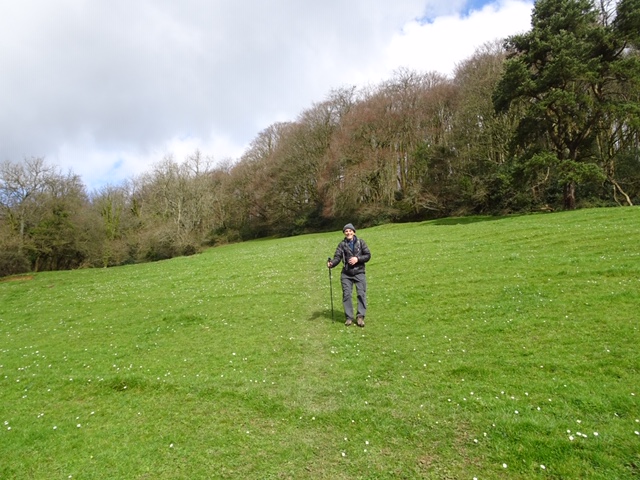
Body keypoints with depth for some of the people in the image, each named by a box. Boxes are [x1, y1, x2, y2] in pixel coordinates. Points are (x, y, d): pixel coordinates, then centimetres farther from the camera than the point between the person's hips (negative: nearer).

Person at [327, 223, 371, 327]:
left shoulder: (360, 242, 1)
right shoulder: (342, 244, 4)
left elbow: (368, 255, 0)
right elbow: (337, 257, -5)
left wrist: (357, 258, -15)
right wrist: (331, 263, -26)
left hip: (359, 272, -1)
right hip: (346, 274, 1)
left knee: (361, 293, -6)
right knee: (346, 294, 0)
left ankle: (360, 316, 3)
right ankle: (349, 317, 10)